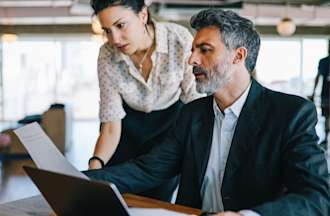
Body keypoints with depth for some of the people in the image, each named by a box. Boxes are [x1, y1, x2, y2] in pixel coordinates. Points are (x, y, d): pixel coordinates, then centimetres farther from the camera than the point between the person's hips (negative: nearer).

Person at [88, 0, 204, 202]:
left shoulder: (180, 39, -27)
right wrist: (94, 166, -35)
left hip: (171, 119, -1)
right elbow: (111, 127, -17)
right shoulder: (107, 55, -20)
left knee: (157, 196, -7)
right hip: (129, 123, 2)